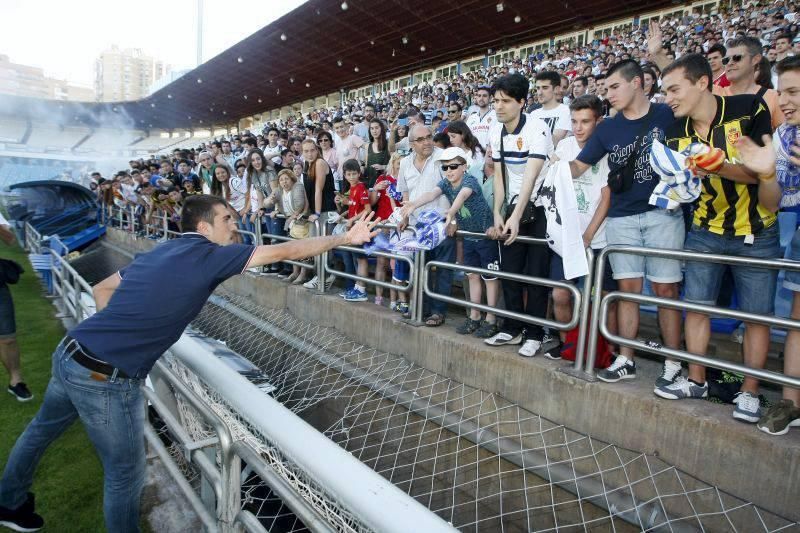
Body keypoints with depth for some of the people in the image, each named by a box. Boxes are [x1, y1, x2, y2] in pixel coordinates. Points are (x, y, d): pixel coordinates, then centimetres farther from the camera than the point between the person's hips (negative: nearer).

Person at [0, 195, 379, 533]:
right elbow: (285, 251, -12)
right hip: (105, 378, -9)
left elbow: (101, 289, 19)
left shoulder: (161, 251, 9)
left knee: (42, 429, 32)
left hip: (70, 351, 10)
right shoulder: (209, 254, -14)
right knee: (125, 474, 10)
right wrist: (346, 238, -5)